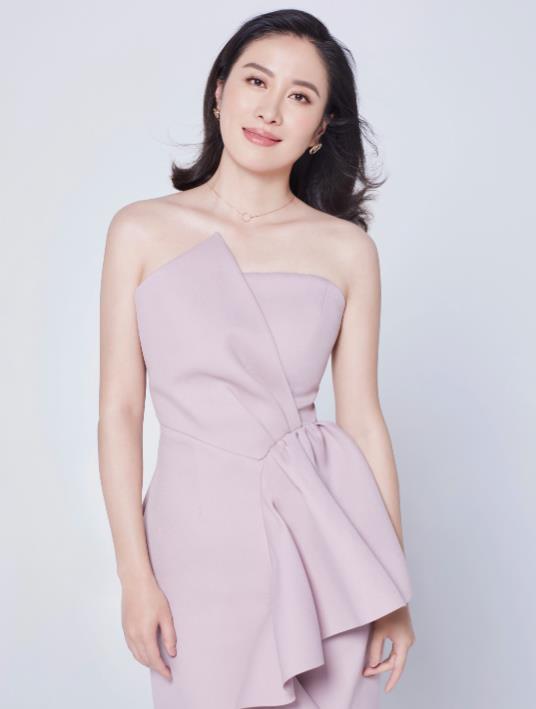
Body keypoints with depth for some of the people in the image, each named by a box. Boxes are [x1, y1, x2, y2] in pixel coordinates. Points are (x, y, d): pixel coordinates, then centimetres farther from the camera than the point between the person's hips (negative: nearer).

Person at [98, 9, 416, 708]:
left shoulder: (347, 249, 2)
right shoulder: (142, 230, 0)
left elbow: (363, 419, 3)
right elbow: (119, 411, -1)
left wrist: (396, 589, 3)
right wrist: (134, 574, -4)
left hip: (319, 525, 1)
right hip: (198, 522, -1)